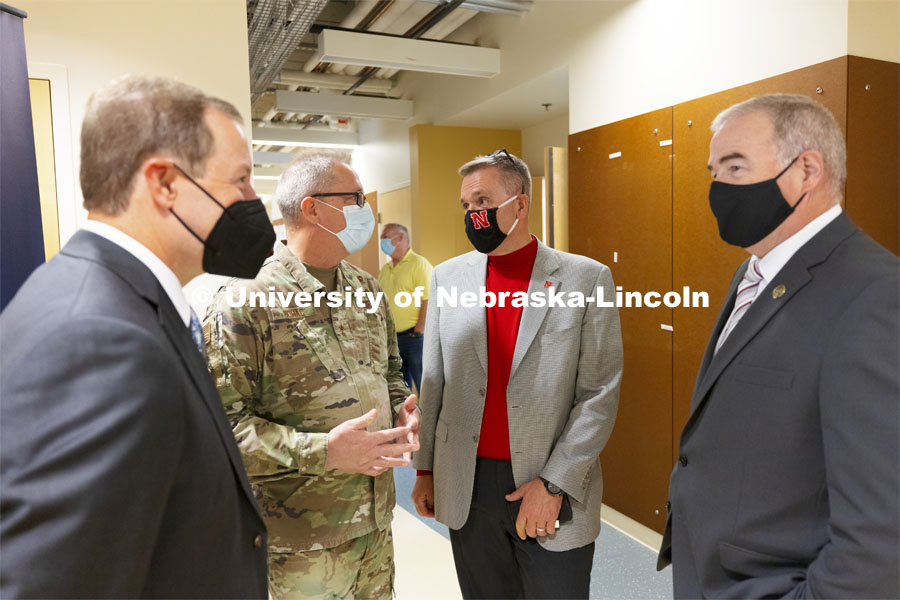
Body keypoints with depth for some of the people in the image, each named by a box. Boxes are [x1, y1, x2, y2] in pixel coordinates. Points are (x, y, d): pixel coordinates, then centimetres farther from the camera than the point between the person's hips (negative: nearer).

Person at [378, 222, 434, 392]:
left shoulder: (419, 264, -9)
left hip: (413, 336, -7)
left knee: (424, 384, -2)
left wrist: (418, 332, -18)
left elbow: (427, 300, -16)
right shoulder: (385, 269, 15)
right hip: (391, 338, 7)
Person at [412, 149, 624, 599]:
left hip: (556, 494, -2)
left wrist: (554, 484, -12)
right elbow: (433, 383, 7)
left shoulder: (586, 279, -7)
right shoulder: (447, 277, 3)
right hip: (466, 489, 3)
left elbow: (600, 394, -8)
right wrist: (425, 469, 9)